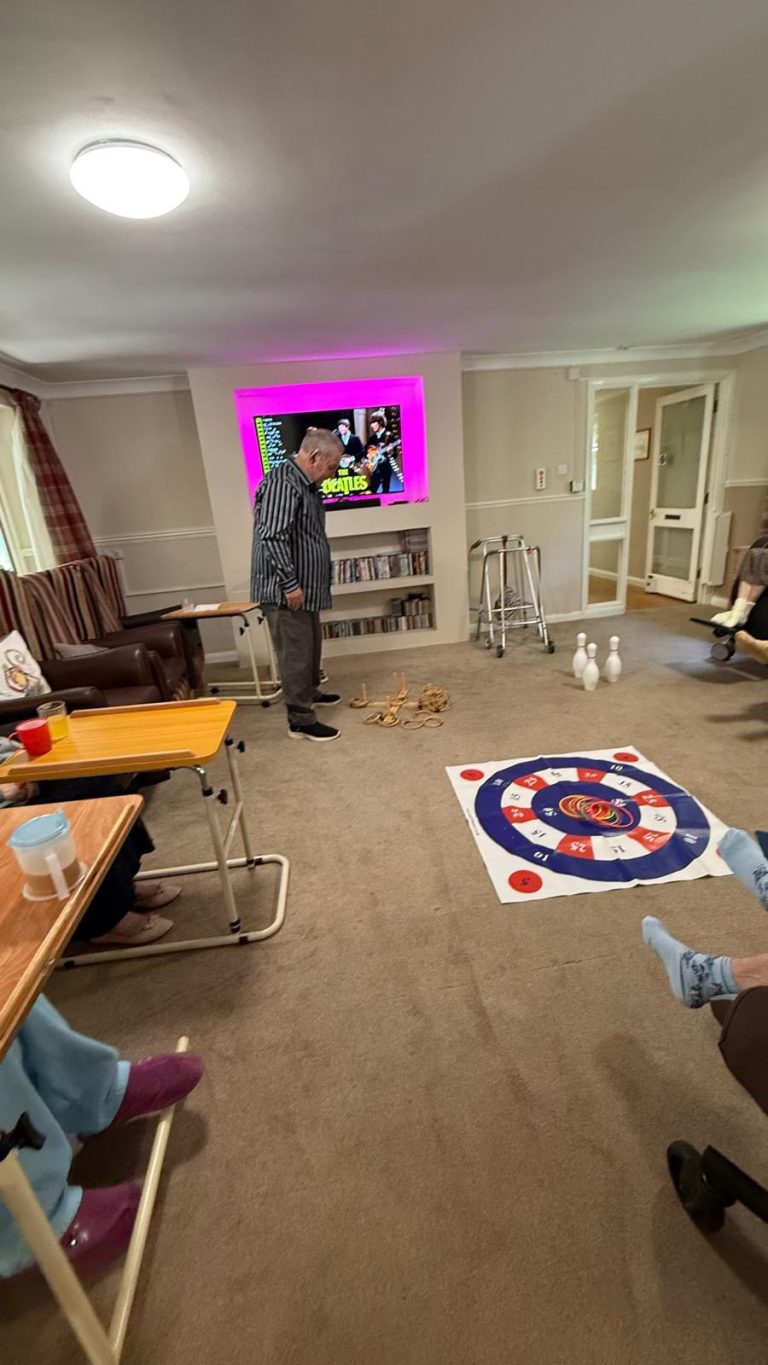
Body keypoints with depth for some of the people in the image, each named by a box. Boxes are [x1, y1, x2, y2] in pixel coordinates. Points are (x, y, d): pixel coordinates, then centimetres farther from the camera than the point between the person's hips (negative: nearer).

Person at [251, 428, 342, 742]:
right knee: (295, 654, -3)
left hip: (305, 588, 10)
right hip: (286, 591, -10)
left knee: (311, 646, 23)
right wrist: (290, 583, -25)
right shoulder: (283, 482, -17)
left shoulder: (306, 485, 15)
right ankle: (301, 720, 8)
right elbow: (272, 536, -27)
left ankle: (310, 691, 43)